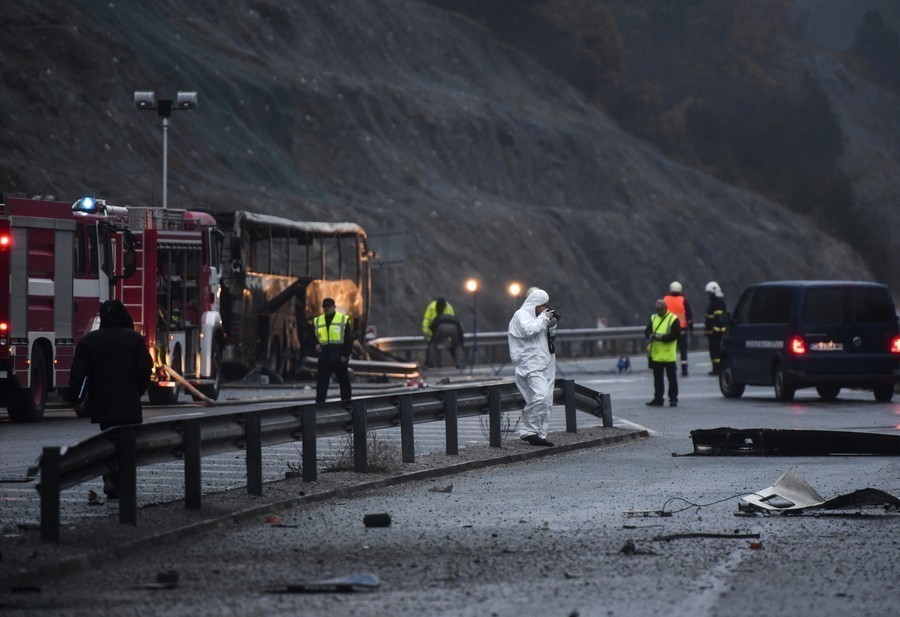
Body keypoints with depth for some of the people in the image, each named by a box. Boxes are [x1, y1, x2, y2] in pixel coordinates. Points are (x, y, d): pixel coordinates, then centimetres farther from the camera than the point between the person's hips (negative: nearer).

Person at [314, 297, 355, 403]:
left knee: (344, 383, 5)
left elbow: (349, 339, -3)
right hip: (324, 359, 3)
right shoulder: (317, 321, 12)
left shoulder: (344, 320, -1)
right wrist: (316, 344, -1)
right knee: (321, 383, -1)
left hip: (340, 359, -3)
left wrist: (345, 355, -11)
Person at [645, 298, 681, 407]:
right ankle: (658, 399, 16)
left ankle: (673, 399, 8)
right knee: (657, 378, 10)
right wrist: (651, 336, -13)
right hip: (656, 355, 5)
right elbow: (647, 331, 9)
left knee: (672, 378, 2)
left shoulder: (673, 319, -5)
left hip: (669, 356, -5)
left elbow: (676, 333, -13)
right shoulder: (653, 318, 12)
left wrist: (663, 337, -21)